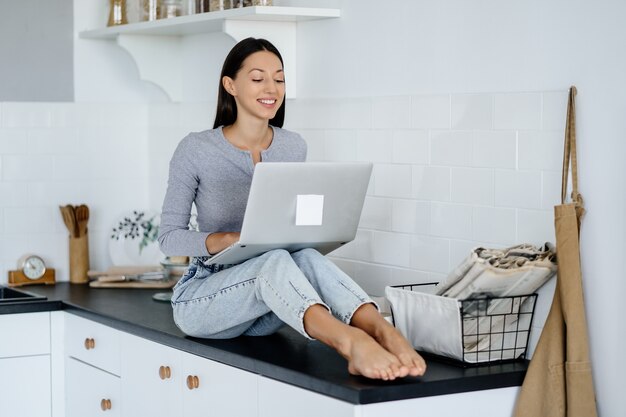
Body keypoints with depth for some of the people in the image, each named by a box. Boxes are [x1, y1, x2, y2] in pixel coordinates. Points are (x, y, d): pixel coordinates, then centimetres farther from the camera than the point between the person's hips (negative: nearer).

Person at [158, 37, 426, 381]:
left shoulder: (293, 148, 6)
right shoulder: (195, 150, -8)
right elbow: (169, 237, -7)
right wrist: (229, 240, -25)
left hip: (265, 313, 4)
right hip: (201, 298, -4)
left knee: (306, 258, -32)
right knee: (275, 261, -37)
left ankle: (384, 332, -57)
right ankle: (349, 342, -65)